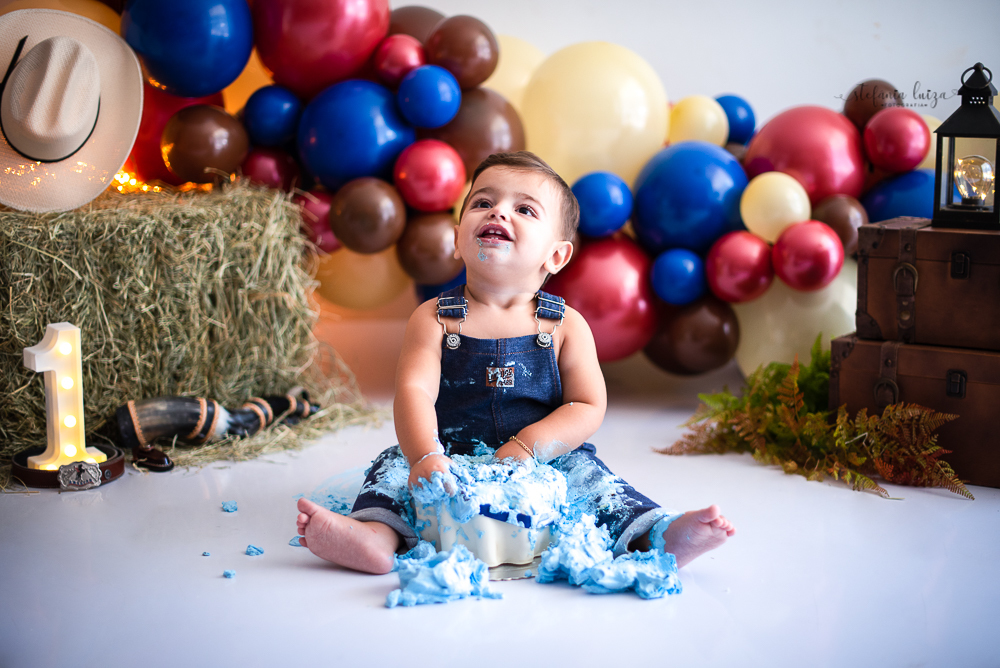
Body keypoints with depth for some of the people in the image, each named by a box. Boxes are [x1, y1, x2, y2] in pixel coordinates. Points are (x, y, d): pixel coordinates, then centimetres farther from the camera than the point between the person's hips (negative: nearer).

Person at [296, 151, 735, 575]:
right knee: (395, 464, -22)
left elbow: (588, 408, -6)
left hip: (541, 466, 0)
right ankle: (379, 534, -44)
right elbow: (414, 390, -16)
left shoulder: (566, 325, 0)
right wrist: (425, 456, -36)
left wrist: (527, 448, -23)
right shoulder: (433, 319, -2)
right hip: (452, 463, 0)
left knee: (583, 469, -24)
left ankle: (657, 537, -30)